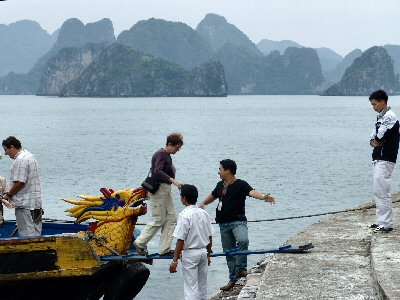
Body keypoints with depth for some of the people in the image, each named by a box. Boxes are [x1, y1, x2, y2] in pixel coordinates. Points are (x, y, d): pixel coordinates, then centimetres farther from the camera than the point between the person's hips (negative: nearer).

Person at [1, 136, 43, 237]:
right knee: (36, 233, 10)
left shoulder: (20, 160, -16)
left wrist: (8, 195, -7)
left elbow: (19, 182, -21)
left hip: (24, 204, -10)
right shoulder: (29, 156, 17)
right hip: (35, 203, 10)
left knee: (27, 235, -7)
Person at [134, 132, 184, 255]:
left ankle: (165, 249, 8)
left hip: (166, 190, 10)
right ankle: (140, 243, 7)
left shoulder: (167, 156, 16)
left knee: (171, 218, 6)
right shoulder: (161, 155, -14)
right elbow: (157, 172, -28)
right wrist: (173, 181, -32)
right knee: (158, 220, -6)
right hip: (158, 189, -10)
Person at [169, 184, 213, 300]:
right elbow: (210, 238, 10)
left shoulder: (184, 215, -16)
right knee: (202, 286, 16)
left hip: (190, 253, -7)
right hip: (203, 252, 7)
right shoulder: (204, 213, 4)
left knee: (191, 287, -3)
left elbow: (181, 240, -18)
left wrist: (175, 260, -14)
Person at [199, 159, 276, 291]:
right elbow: (213, 195, 31)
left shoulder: (241, 185, -11)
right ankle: (233, 279, 18)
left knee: (243, 240, -35)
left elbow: (252, 191, -30)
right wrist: (203, 204, 40)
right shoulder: (220, 185, 10)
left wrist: (263, 196, -49)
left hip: (238, 221, -7)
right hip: (224, 224, 7)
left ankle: (241, 268, -26)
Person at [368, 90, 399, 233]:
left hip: (385, 159, -10)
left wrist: (376, 141, 1)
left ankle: (387, 224, -10)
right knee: (378, 192, 13)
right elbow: (373, 138, 18)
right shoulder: (381, 117, 18)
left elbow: (379, 138, -19)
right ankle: (381, 221, 18)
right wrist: (374, 142, -3)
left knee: (381, 191, -11)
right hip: (378, 159, 10)